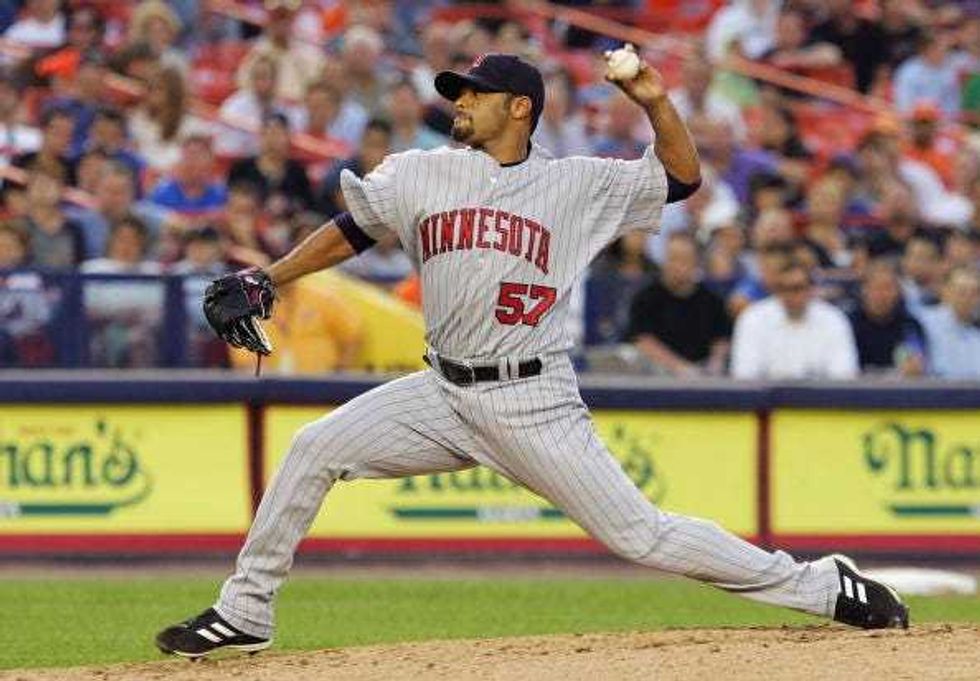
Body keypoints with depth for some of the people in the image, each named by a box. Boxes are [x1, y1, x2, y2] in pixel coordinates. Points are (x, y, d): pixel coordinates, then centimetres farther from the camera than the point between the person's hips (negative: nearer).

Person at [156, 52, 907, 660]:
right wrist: (263, 283, 3)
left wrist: (656, 103, -8)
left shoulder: (577, 184, 2)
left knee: (640, 534, -9)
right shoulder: (420, 174, 7)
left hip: (535, 405, -3)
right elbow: (350, 232, 13)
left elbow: (682, 177, 8)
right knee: (315, 449, -10)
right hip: (444, 393, 4)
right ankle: (244, 613, 2)